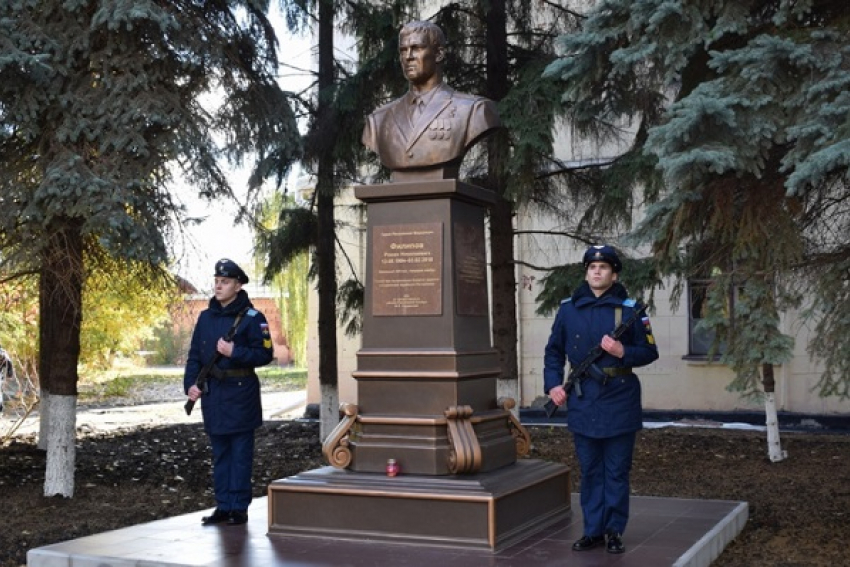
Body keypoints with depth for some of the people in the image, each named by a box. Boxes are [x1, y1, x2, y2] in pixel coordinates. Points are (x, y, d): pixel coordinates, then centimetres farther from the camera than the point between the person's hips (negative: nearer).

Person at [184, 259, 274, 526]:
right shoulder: (206, 317, 11)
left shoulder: (252, 318, -6)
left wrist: (235, 352, -19)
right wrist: (190, 383, -1)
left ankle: (239, 507, 7)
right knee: (219, 453, 12)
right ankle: (223, 506, 19)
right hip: (212, 394, 6)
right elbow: (194, 355, 12)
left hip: (240, 394, -6)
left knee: (240, 453, 0)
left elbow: (265, 354, -8)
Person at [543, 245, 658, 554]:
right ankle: (593, 530, 20)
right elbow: (554, 350, 11)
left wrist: (623, 352, -17)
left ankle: (614, 531, 16)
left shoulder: (629, 308, -2)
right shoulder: (568, 308, 4)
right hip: (583, 401, 2)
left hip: (619, 401, -2)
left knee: (616, 471, 6)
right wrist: (553, 383, -2)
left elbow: (650, 351, 1)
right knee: (589, 470, 10)